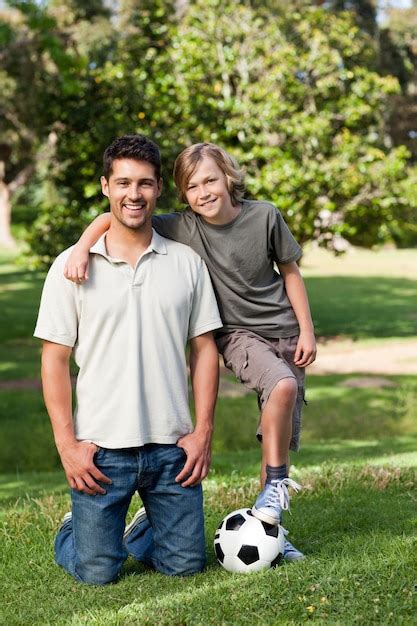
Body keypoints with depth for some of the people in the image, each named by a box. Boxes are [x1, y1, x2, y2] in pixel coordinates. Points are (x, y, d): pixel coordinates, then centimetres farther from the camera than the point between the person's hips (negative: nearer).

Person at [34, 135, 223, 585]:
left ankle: (141, 533, 39)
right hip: (101, 447, -2)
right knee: (97, 572, 1)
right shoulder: (72, 266, -1)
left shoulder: (186, 262, 5)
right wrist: (66, 443, -8)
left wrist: (203, 432, -1)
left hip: (171, 446, 2)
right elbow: (54, 359, -1)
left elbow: (204, 349, 7)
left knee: (185, 565, 7)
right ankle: (72, 531, 33)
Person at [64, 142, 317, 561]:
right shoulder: (182, 229, -13)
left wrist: (306, 330, 3)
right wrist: (81, 248, -32)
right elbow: (113, 218, -15)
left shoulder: (264, 216, -9)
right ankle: (277, 484, -15)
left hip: (284, 332, 2)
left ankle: (268, 528, 17)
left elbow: (290, 272, 3)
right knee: (282, 385, -33)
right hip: (238, 334, -2)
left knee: (279, 439, 3)